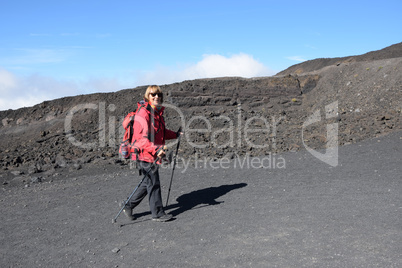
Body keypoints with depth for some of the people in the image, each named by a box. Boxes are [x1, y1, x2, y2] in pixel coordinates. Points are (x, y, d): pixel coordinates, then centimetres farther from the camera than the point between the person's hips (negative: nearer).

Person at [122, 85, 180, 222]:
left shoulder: (157, 112, 13)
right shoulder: (143, 113, -17)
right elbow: (141, 138, -26)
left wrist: (176, 135, 21)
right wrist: (156, 149, -36)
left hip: (153, 154, 9)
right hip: (144, 154, -9)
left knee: (148, 183, 16)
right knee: (153, 183, -1)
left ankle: (128, 206, 28)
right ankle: (157, 213, 13)